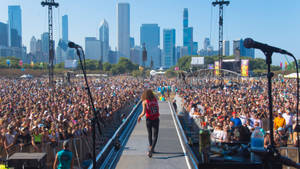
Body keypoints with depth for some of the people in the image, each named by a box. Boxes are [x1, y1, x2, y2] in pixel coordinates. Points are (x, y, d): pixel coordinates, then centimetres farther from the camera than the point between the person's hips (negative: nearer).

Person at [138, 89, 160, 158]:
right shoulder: (155, 99, 3)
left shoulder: (145, 101, -5)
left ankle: (150, 147, 31)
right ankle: (151, 150, -9)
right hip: (156, 119, 1)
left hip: (149, 120, -1)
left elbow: (144, 113, -11)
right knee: (155, 136, 5)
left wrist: (139, 117, 6)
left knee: (149, 134, 22)